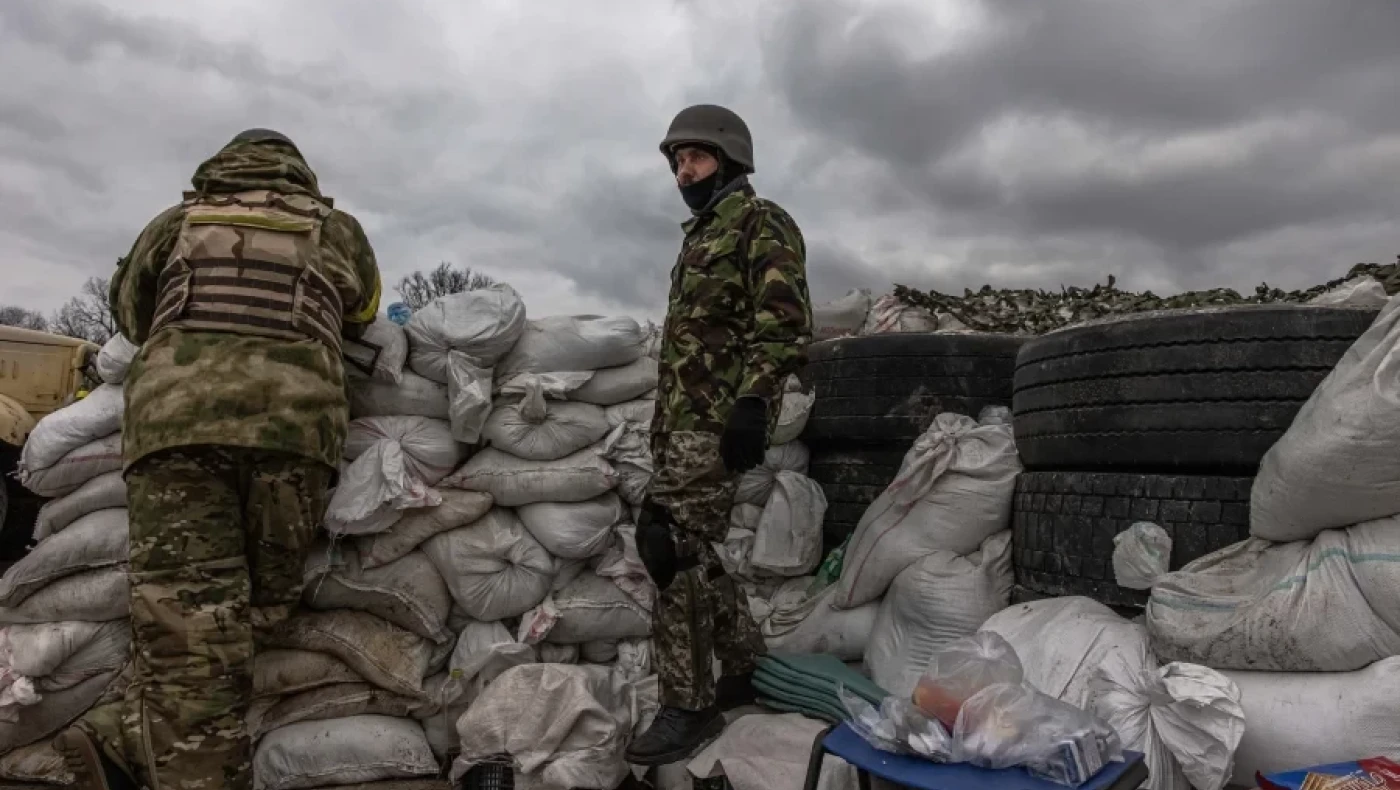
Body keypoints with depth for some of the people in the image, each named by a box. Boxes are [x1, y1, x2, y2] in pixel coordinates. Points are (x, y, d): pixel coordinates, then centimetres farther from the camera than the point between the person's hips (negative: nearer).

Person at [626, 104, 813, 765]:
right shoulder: (699, 235, 24)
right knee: (690, 544, 11)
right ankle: (746, 669, 25)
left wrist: (753, 400, -26)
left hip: (721, 417, -9)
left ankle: (689, 705, -3)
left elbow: (784, 320, -16)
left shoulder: (761, 222, -3)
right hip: (686, 418, 10)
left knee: (670, 538, -14)